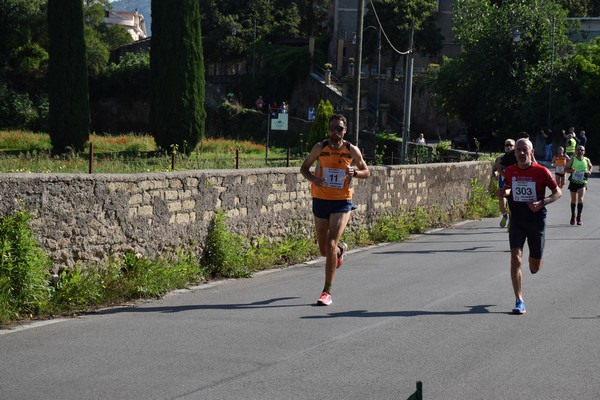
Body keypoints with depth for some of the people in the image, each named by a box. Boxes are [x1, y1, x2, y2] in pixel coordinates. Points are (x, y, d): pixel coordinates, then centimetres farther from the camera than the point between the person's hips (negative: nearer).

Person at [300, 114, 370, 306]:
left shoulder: (352, 150, -3)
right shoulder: (320, 148, -2)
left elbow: (367, 172, 7)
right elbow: (304, 168, 7)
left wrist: (355, 172, -16)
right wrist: (313, 178, -15)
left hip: (342, 203, -2)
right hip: (320, 201, 2)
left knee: (330, 244, -16)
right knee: (324, 250, 11)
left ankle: (327, 292, -9)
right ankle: (341, 249, 50)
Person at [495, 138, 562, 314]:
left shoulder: (541, 171, -8)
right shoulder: (510, 171, 1)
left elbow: (558, 192, -2)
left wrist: (542, 203, -18)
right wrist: (503, 192, -3)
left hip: (536, 220, -1)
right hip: (516, 221, 1)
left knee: (535, 267, 9)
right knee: (515, 260, -15)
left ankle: (533, 261, 49)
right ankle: (519, 301, -9)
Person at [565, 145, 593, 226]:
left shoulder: (587, 160, 2)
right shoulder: (572, 160, -3)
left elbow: (590, 167, 21)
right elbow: (566, 168, -1)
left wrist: (589, 172, 0)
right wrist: (571, 170, -22)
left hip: (582, 183, 0)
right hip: (573, 182, 0)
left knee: (580, 200, -14)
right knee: (573, 200, 10)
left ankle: (579, 217, -6)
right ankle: (573, 216, 27)